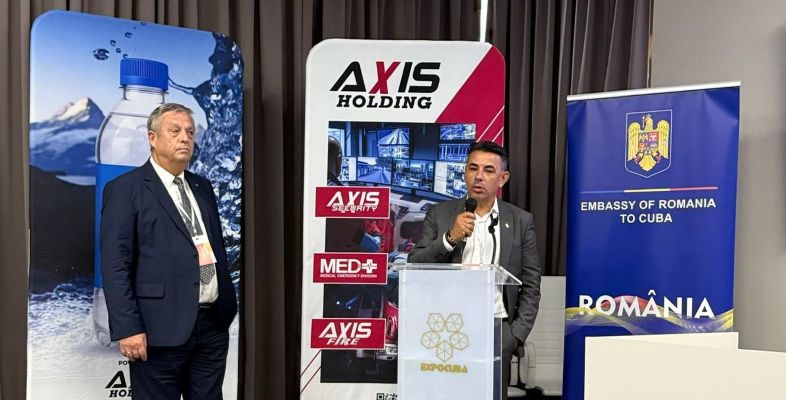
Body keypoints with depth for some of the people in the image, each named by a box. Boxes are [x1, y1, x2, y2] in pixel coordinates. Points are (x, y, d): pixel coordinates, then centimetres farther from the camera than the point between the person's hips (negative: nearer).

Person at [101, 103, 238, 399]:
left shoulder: (203, 187, 15)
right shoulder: (125, 189, -3)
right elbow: (115, 266, -9)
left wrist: (228, 306, 12)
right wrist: (127, 328, -15)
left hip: (213, 324, 6)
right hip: (161, 328, -5)